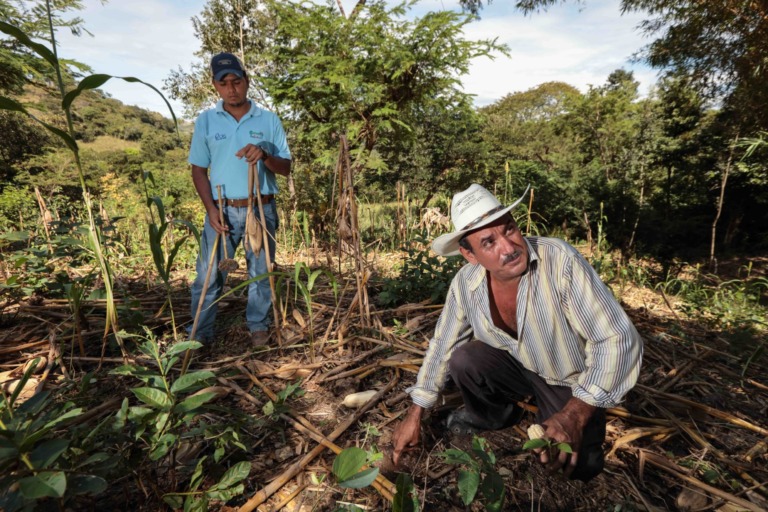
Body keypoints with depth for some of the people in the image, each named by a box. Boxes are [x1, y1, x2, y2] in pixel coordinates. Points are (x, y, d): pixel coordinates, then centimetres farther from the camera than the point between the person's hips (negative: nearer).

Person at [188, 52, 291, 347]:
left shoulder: (268, 120, 2)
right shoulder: (205, 120, 4)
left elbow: (286, 168, 2)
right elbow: (199, 169, 5)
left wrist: (264, 156, -20)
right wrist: (210, 208, -8)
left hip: (261, 209, 0)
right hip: (222, 210, 0)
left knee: (261, 272, 9)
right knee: (208, 274, 3)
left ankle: (258, 326, 26)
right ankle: (200, 332, 17)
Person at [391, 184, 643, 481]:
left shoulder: (560, 260, -32)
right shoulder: (465, 283, -18)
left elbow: (619, 340, -28)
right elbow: (442, 346, -5)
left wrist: (575, 415, -36)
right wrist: (414, 416, -3)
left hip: (572, 384, -3)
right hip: (520, 368, 3)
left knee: (576, 467, -21)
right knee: (462, 359, -20)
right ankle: (494, 415, 12)